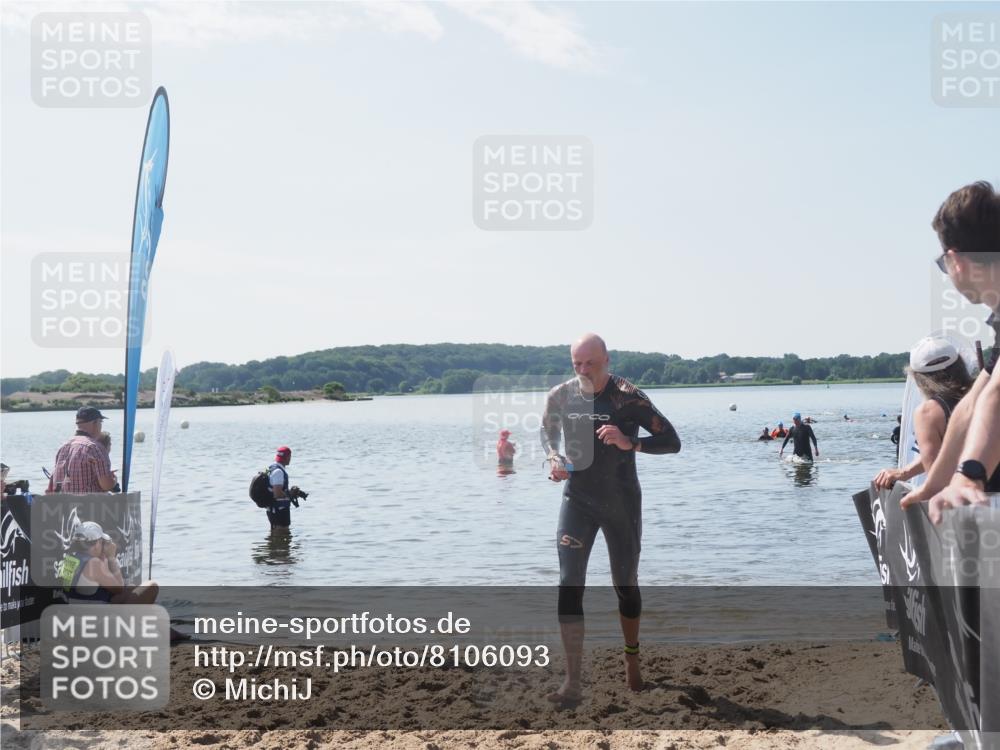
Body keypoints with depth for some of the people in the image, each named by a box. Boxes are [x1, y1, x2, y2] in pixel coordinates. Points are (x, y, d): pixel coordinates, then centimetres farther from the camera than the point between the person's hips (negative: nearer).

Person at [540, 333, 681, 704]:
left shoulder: (627, 397, -14)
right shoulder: (560, 396, -3)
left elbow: (672, 441, -15)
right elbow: (547, 432, 17)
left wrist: (629, 442, -30)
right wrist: (553, 458, -5)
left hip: (622, 503, -2)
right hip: (577, 501, 2)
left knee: (626, 586, 12)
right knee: (569, 587, -10)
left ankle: (632, 657, 39)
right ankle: (572, 681, -8)